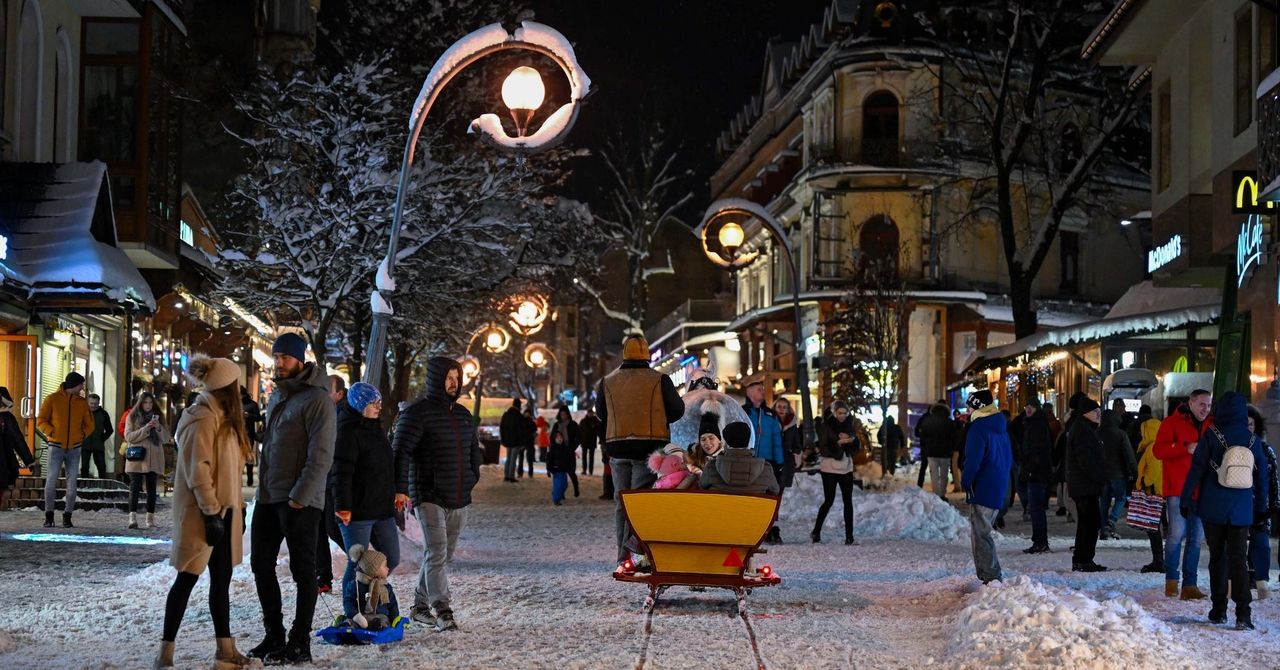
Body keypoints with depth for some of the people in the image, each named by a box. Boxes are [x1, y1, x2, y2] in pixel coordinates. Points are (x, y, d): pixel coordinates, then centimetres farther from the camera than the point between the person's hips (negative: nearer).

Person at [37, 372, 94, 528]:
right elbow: (41, 421, -1)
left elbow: (89, 424, 17)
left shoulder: (82, 402, 10)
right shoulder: (52, 399, 0)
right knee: (51, 479, -11)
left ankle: (67, 516, 2)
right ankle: (49, 515, -6)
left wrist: (82, 436, 2)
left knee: (72, 483, -2)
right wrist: (52, 433, -14)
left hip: (74, 448, 3)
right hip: (56, 446, -3)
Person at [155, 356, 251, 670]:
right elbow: (198, 471, -21)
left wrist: (237, 506, 16)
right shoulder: (202, 419, -16)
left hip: (223, 509, 9)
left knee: (221, 579, 11)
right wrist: (211, 512, -22)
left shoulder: (222, 418, 15)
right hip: (202, 512, -9)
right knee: (188, 578, -4)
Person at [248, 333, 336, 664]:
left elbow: (321, 455, -18)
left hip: (299, 500, -9)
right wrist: (264, 486, 16)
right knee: (261, 563, 11)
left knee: (302, 569, 0)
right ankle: (274, 635, 22)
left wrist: (300, 496, -21)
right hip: (268, 496, 9)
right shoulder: (276, 396, 15)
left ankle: (299, 643, 5)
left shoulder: (316, 399, -12)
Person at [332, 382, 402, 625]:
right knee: (357, 565, -2)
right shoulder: (348, 431, -13)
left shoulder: (375, 428, 17)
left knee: (392, 559, 11)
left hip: (382, 509, 9)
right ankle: (352, 616, 9)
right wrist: (342, 505, -25)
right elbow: (341, 472, -20)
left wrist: (395, 494, 28)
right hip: (356, 511, -9)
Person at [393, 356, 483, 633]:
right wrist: (400, 488, -22)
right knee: (437, 553, -14)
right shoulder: (417, 412, -7)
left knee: (444, 555, 11)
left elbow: (474, 450, 25)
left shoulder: (462, 414, 15)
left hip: (459, 499, 7)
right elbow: (401, 451, -14)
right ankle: (442, 611, -16)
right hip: (430, 496, -7)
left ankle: (420, 605, 24)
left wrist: (472, 480, 13)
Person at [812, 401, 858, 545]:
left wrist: (851, 439, -12)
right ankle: (816, 532, 11)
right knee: (829, 501, -3)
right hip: (830, 467, -4)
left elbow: (857, 447, 9)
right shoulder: (827, 426, -6)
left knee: (848, 501, 1)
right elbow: (823, 449, -11)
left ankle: (849, 536, 2)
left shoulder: (848, 425, 9)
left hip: (846, 468, 5)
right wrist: (839, 442, -21)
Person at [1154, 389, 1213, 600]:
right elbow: (1158, 450, -11)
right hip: (1178, 489, -5)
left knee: (1196, 538, 6)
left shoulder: (1211, 426, 15)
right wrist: (1186, 448, -20)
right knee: (1177, 533, -11)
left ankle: (1190, 585, 11)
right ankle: (1171, 580, 2)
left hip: (1200, 491, 6)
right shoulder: (1172, 423, 0)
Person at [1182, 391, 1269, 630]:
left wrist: (1186, 500, 0)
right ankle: (1243, 614, -11)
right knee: (1239, 559, 2)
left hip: (1214, 507, -1)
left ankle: (1218, 611, 14)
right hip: (1241, 510, 1)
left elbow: (1196, 469, -7)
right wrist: (1261, 508, 17)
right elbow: (1263, 475, 8)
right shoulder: (1252, 439, 2)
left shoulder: (1211, 436, -7)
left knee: (1217, 557, 11)